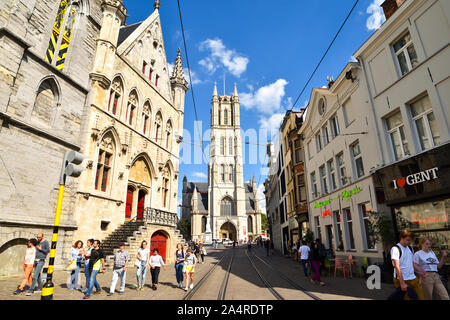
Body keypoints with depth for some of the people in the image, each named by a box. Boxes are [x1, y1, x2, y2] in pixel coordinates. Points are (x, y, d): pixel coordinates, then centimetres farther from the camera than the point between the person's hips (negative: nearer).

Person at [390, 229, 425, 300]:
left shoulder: (410, 248, 13)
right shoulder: (395, 249, -12)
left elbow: (412, 264, 22)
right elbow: (397, 267, -18)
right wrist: (402, 283, -23)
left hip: (413, 278, 7)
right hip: (401, 280, -7)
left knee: (421, 297, 3)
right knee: (406, 298, -1)